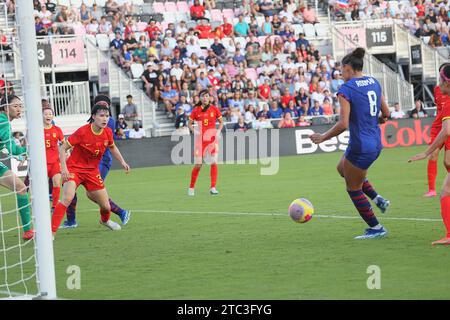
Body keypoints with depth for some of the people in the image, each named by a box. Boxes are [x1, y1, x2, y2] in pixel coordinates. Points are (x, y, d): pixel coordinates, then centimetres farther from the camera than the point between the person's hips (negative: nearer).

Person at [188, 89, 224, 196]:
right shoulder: (196, 110, 0)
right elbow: (189, 124, 7)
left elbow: (221, 122, 11)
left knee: (214, 163, -10)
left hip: (212, 138, 1)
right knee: (198, 165, 1)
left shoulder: (214, 109, 1)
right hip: (200, 139, 0)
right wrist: (194, 131, -11)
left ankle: (213, 188, -5)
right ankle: (191, 187, 17)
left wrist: (218, 131, -5)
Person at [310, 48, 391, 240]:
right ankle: (377, 199, 23)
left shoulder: (346, 90, -17)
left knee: (353, 188, 10)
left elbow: (343, 124, -22)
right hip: (376, 143, 8)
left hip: (360, 147, -8)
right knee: (342, 168, 30)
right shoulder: (374, 83, 6)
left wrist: (323, 138, -10)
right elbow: (386, 113, 11)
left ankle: (376, 228, 17)